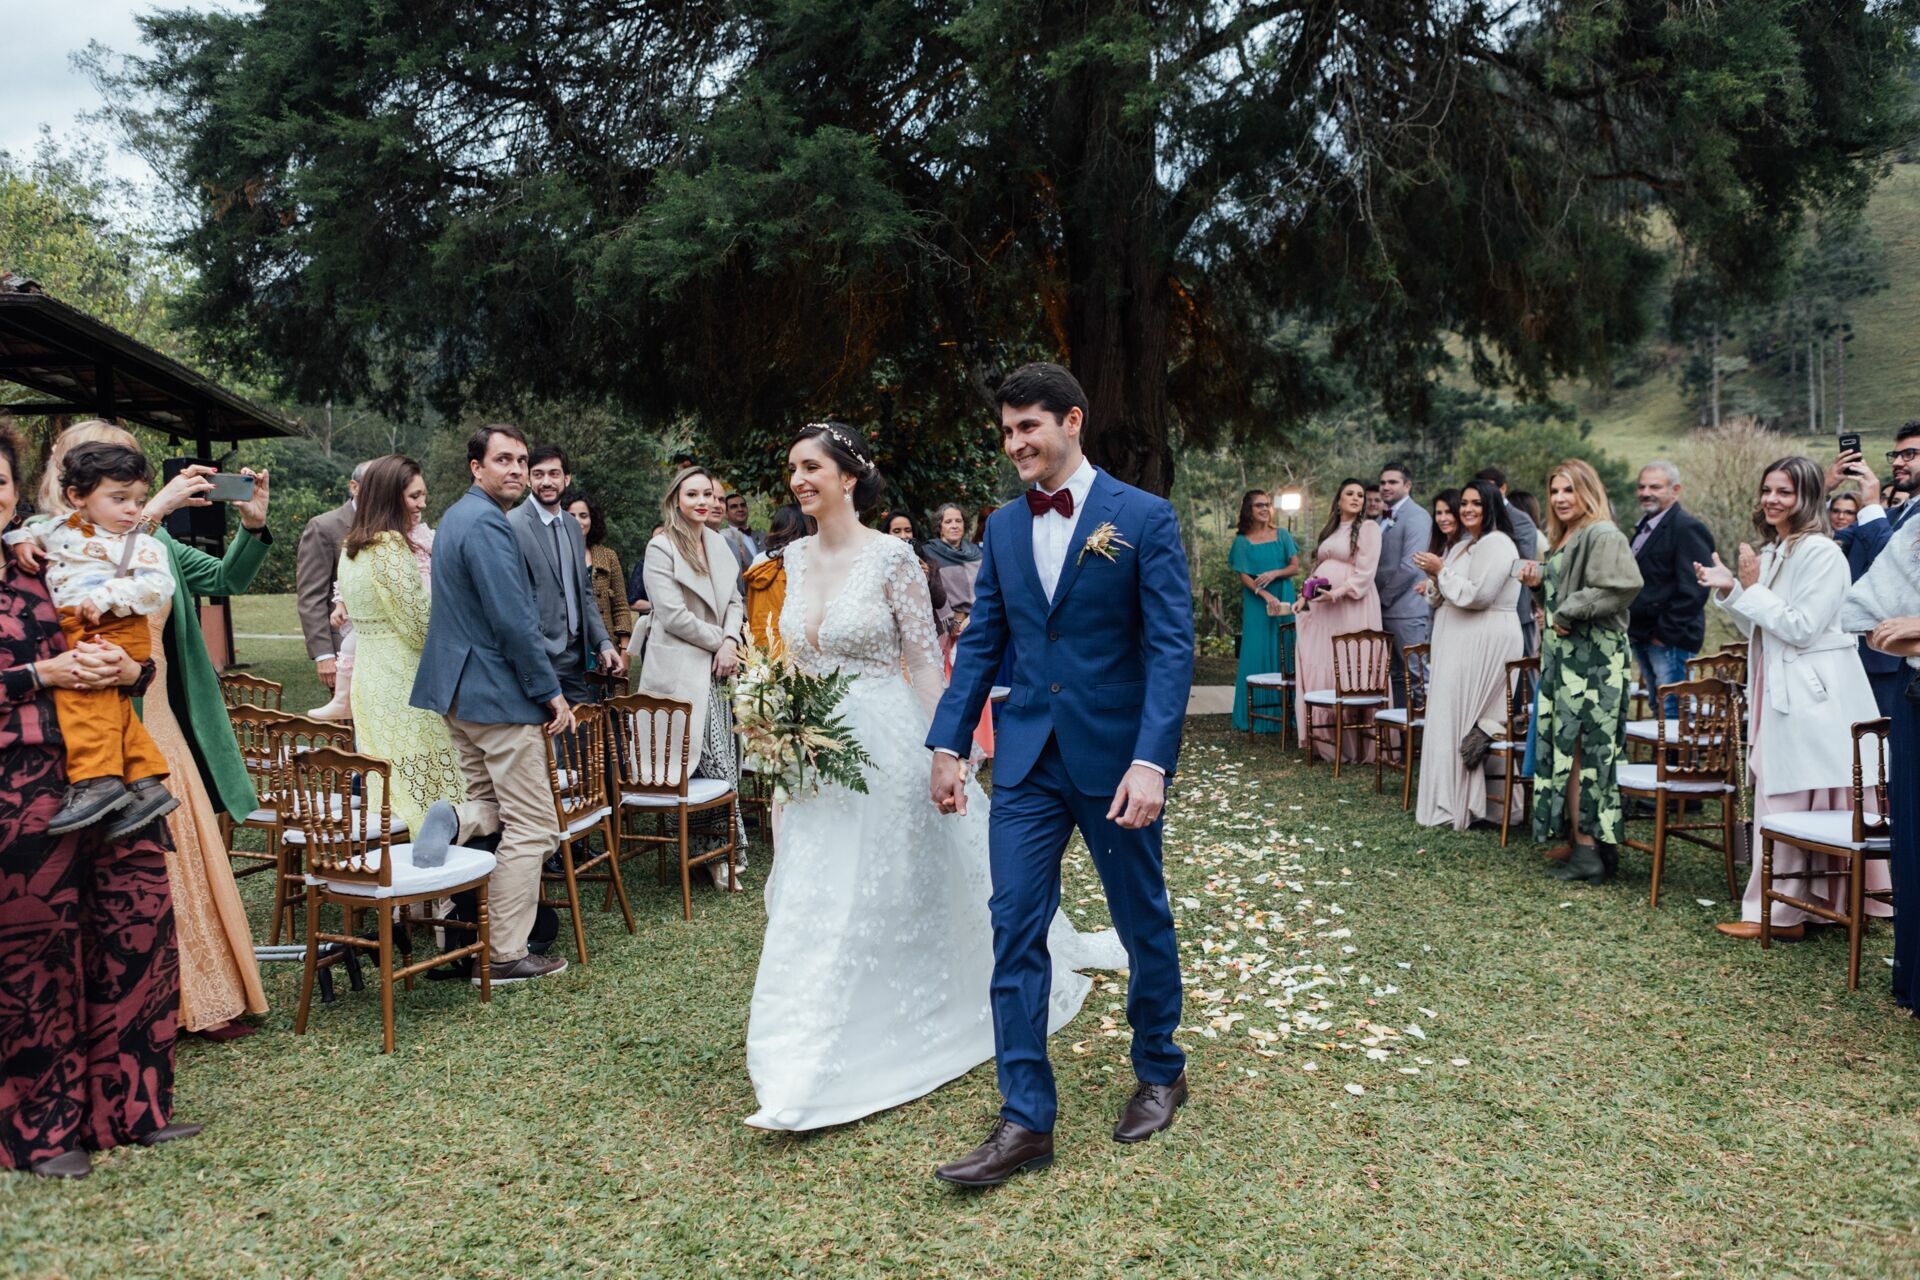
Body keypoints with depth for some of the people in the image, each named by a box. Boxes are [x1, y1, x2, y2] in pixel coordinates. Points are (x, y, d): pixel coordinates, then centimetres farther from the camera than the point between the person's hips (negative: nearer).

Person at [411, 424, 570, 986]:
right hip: (499, 692, -10)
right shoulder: (488, 524, -18)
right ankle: (506, 956, 2)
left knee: (490, 806, 24)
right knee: (531, 826, -1)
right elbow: (514, 620, -23)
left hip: (459, 688, 10)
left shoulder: (456, 517, 15)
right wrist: (551, 692, -16)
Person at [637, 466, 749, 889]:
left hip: (716, 668, 6)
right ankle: (724, 853, 5)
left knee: (723, 764, 6)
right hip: (681, 670, -6)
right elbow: (673, 616, -13)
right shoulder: (661, 548, -7)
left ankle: (718, 852, 16)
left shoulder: (718, 542, 13)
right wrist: (719, 642, -6)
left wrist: (731, 641, -3)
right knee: (713, 765, -6)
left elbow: (734, 601, 15)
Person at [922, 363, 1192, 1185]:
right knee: (1015, 931, 1)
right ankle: (1025, 1120, 9)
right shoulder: (1004, 528, 7)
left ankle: (1160, 1072, 36)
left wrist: (1151, 761, -22)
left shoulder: (1144, 518, -8)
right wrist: (948, 746, 4)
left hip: (1117, 757, -4)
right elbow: (981, 643, 9)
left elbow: (1171, 646, -13)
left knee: (1143, 923, 13)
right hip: (1026, 759, 4)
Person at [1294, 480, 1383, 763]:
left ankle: (1354, 742, -4)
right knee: (1319, 668, 3)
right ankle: (1326, 737, 9)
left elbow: (1365, 571, -9)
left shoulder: (1368, 528, 0)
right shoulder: (1330, 530, 21)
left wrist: (1337, 593, -17)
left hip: (1351, 606, -7)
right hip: (1321, 608, 7)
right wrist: (1306, 596, 12)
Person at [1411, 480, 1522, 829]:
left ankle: (1458, 806, 0)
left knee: (1459, 719, -7)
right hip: (1459, 643, 10)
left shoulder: (1496, 544, -13)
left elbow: (1477, 595, -22)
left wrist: (1441, 570, -13)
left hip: (1484, 644, -10)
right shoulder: (1464, 544, 19)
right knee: (1451, 718, 9)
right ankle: (1449, 801, 13)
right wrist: (1434, 579, 5)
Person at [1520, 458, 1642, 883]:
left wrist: (1569, 613, -18)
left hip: (1592, 659, -10)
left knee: (1579, 751, -8)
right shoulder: (1563, 539, 18)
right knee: (1564, 748, 8)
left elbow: (1622, 586, -26)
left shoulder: (1603, 536, -12)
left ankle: (1588, 850, -3)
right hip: (1565, 656, 10)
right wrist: (1539, 582, 8)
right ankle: (1578, 843, 13)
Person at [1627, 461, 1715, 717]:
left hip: (1670, 640, -10)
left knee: (1674, 713, -8)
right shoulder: (1645, 526, 17)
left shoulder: (1687, 528, -13)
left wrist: (1665, 632, -18)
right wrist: (1634, 630, 16)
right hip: (1642, 637, 10)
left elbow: (1693, 590, -19)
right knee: (1658, 710, 16)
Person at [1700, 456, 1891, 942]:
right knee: (1775, 802, 10)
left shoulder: (1821, 553, -12)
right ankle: (1782, 908, 18)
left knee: (1790, 808, -5)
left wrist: (1752, 588, -12)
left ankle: (1779, 913, 2)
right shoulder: (1770, 552, 14)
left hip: (1812, 695, -8)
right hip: (1778, 692, 9)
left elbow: (1801, 628, -18)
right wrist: (1729, 590, 4)